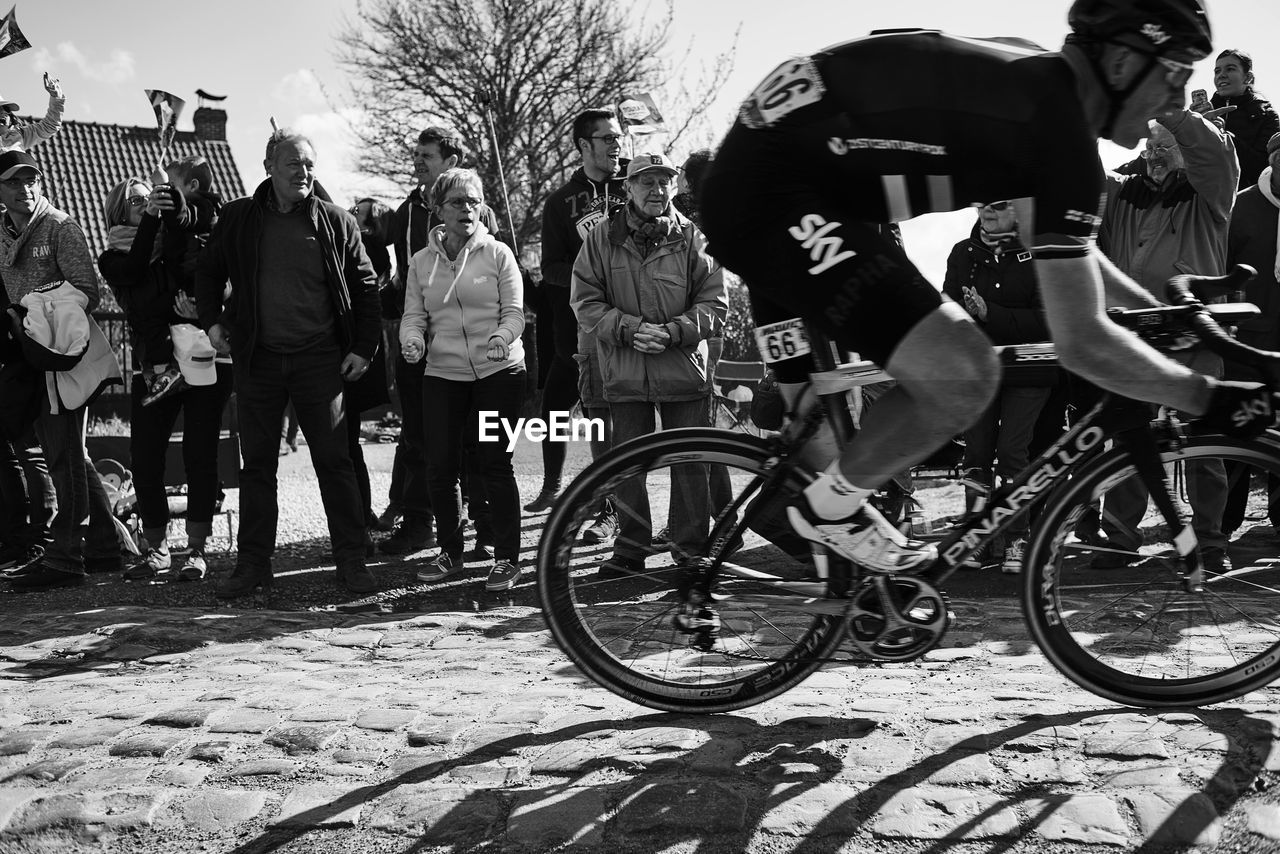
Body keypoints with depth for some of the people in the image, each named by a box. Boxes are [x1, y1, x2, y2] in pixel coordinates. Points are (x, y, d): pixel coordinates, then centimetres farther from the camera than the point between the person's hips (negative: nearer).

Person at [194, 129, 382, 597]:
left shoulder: (337, 222, 1)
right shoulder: (237, 218, 5)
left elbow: (365, 287, 5)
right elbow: (208, 271, 18)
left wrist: (363, 347, -2)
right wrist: (212, 320, 4)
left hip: (319, 357, -1)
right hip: (257, 358, 2)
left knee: (334, 462, 0)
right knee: (256, 465, 7)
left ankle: (351, 560, 8)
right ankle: (252, 563, 17)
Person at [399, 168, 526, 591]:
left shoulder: (497, 253, 1)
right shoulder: (421, 262, 9)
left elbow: (514, 311, -2)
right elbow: (414, 316, 8)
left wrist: (502, 337, -23)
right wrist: (413, 341, -14)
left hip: (498, 371, -3)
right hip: (442, 373, 3)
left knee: (495, 463, -4)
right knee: (440, 467, 2)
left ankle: (507, 557, 6)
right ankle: (450, 552, 21)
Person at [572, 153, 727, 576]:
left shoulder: (693, 239, 1)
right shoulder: (602, 239, 3)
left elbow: (714, 304, 1)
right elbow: (585, 302, 2)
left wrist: (672, 331, -15)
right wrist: (629, 328, -13)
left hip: (685, 370, -1)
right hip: (624, 371, 1)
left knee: (690, 463, 5)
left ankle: (692, 547, 19)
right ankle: (630, 550, 21)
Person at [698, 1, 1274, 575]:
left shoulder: (1036, 81, 12)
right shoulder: (1059, 123, -17)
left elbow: (1063, 244, 29)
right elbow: (1082, 341, -20)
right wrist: (1212, 399, -6)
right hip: (775, 200, -10)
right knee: (964, 375, -17)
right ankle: (830, 507, 5)